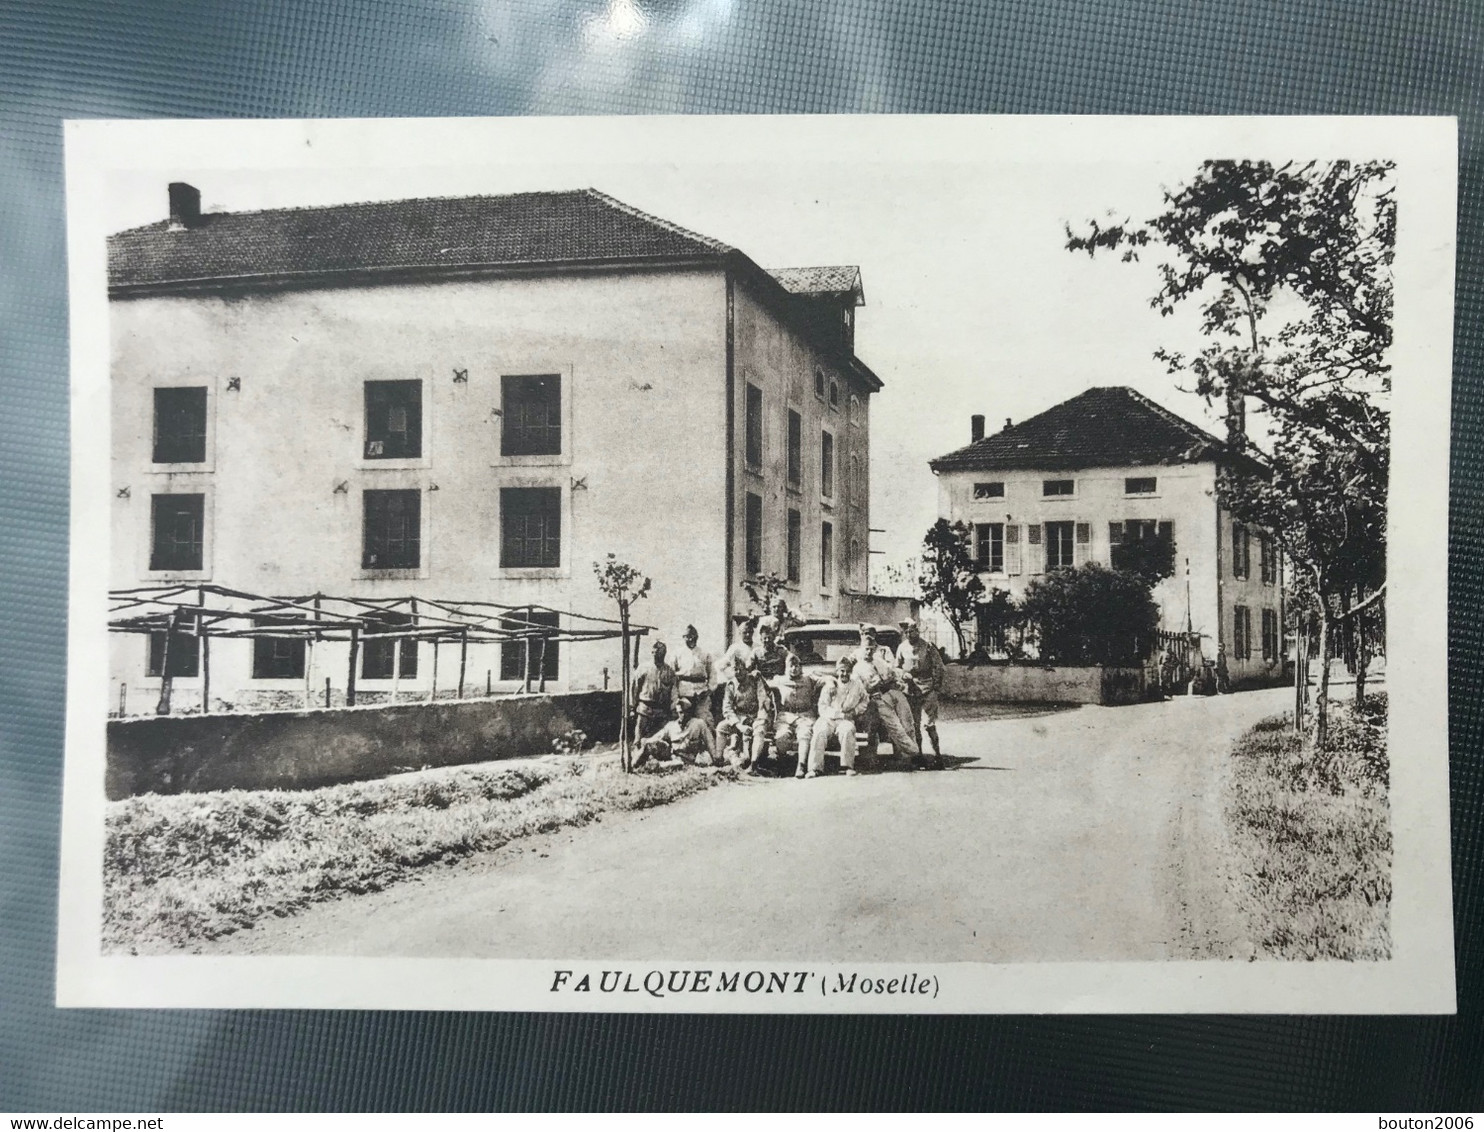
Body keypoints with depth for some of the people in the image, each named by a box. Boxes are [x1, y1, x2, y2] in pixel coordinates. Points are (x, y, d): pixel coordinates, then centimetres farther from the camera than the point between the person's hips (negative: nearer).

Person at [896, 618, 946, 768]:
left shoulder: (927, 646, -2)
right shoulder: (902, 648, 8)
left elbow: (939, 666, 2)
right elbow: (897, 667, 18)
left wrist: (937, 684, -4)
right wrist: (903, 675, -2)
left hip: (927, 689, -4)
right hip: (910, 690, 4)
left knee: (929, 724, -9)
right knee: (914, 725, 6)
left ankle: (937, 755, -2)